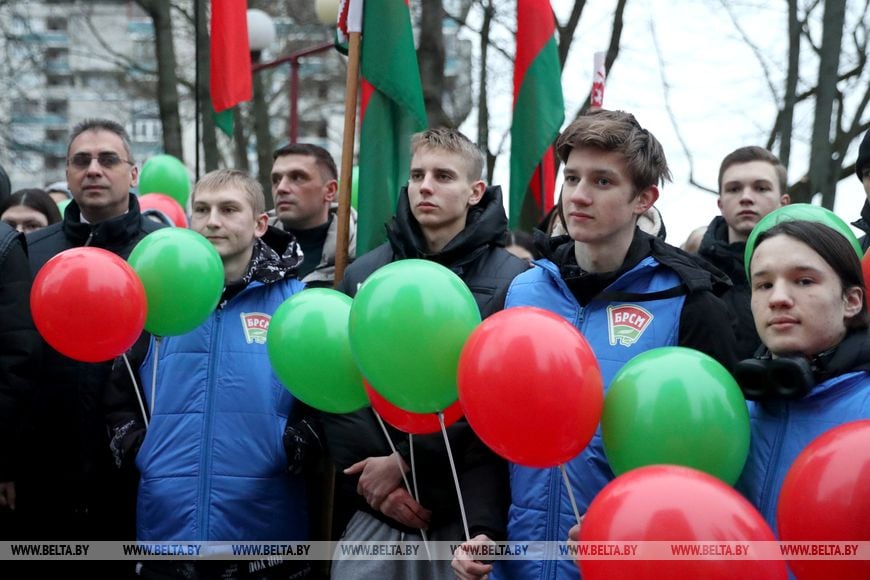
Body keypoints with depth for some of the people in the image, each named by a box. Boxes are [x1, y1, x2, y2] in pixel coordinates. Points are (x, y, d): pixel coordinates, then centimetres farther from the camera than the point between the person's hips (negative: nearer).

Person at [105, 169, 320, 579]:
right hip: (166, 528, 3)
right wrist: (137, 449, 4)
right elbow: (120, 395, 19)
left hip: (265, 531, -2)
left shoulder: (297, 300, 2)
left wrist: (292, 449, -13)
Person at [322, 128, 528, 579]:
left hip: (467, 511, -3)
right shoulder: (364, 274, 10)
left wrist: (404, 462, -11)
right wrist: (370, 479, -8)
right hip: (374, 512, 3)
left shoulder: (512, 280, -2)